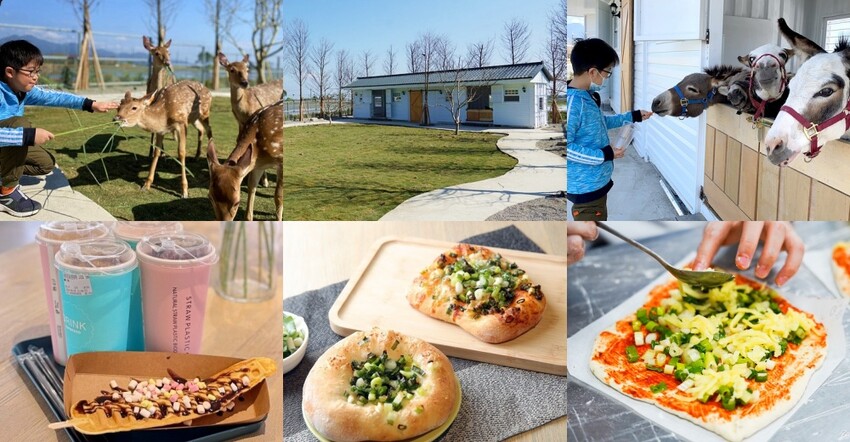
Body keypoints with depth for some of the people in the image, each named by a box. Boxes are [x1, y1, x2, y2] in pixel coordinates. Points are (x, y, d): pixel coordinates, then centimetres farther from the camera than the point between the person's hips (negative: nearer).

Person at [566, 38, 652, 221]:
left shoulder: (587, 96, 6)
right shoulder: (572, 102, -25)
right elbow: (567, 147, -27)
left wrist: (632, 116, 23)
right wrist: (603, 155, -24)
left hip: (597, 181, 10)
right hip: (585, 185, -10)